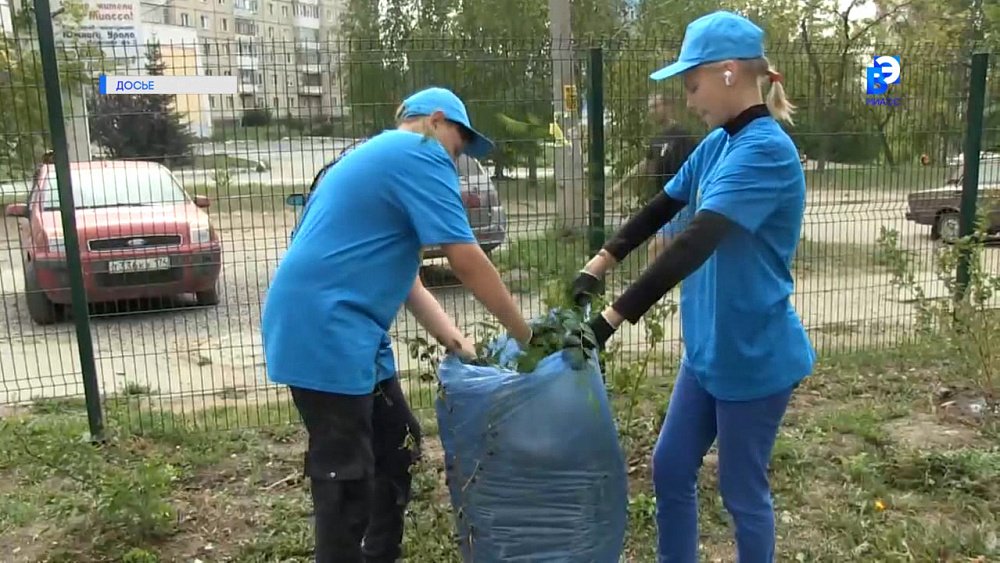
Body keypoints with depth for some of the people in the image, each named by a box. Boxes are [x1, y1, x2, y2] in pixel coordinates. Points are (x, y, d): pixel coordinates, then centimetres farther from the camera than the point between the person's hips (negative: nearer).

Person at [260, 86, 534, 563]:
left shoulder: (380, 158, 23)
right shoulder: (420, 155, -8)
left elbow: (399, 274, 20)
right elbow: (467, 261, -12)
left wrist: (452, 339, 9)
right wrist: (526, 337, -2)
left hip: (349, 332, 10)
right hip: (324, 332, -10)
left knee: (396, 447, 19)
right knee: (346, 478, 0)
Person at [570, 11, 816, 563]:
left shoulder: (765, 150, -23)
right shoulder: (716, 145, 5)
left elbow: (696, 244, -32)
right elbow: (660, 210, 14)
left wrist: (611, 318, -35)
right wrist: (596, 267, 5)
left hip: (755, 355, -8)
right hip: (709, 348, 8)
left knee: (742, 491, 10)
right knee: (670, 469, 16)